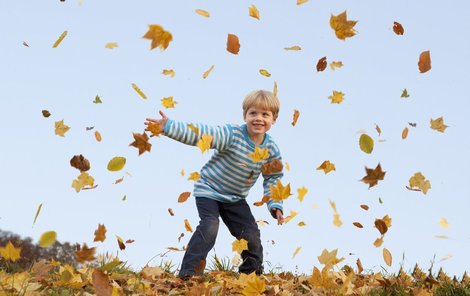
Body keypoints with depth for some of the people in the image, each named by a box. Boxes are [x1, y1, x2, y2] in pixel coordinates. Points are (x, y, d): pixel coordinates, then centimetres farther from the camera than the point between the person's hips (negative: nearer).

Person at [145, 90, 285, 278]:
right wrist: (168, 127, -45)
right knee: (209, 228, -23)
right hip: (209, 190, -5)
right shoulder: (232, 135, -26)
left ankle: (253, 272, 27)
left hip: (235, 198, 5)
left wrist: (275, 205, -6)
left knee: (251, 233, 3)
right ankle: (188, 273, -16)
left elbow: (273, 178, 5)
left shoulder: (271, 150, -9)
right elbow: (199, 133, -34)